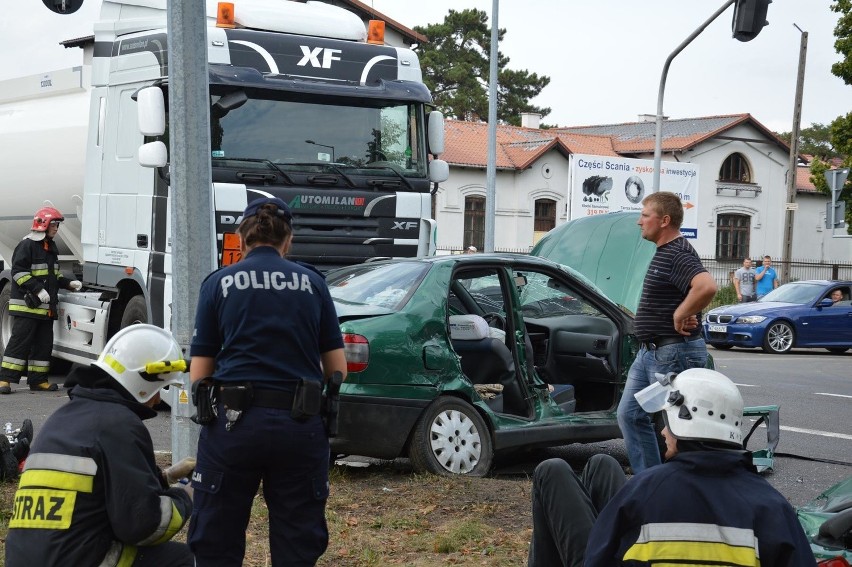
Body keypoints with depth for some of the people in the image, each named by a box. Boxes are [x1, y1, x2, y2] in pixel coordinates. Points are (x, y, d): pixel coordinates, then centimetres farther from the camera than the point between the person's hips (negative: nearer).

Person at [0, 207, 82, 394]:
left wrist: (69, 283, 12)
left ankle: (37, 380, 15)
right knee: (20, 341, -11)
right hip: (26, 305, -9)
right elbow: (18, 271, -16)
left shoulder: (51, 247, 18)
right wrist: (37, 289, -23)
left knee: (44, 343, 9)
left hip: (46, 306, 9)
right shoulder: (27, 245, -10)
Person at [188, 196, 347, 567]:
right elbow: (337, 369, 11)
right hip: (301, 424, 2)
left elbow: (199, 373, 2)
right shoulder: (313, 283, 9)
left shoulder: (220, 283, 4)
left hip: (235, 420, -1)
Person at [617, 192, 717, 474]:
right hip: (649, 352, 11)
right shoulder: (664, 252, 14)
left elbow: (707, 286, -37)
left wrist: (680, 316, -26)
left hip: (673, 353, -11)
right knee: (630, 415, 13)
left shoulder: (678, 254, -19)